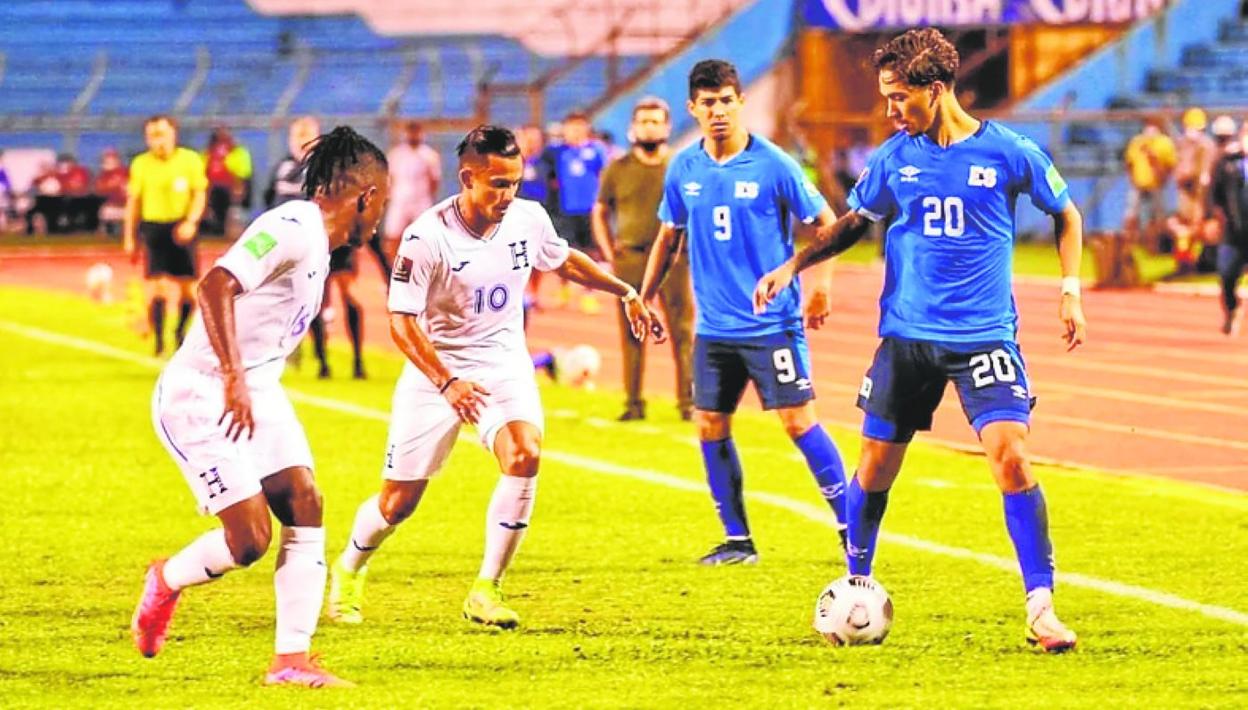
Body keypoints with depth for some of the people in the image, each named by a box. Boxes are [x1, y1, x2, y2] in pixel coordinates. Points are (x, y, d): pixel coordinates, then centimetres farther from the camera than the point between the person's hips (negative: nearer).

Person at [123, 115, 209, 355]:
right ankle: (159, 342, -1)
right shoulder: (141, 164, 4)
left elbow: (200, 194, 1)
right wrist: (129, 238, 7)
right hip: (153, 226, 0)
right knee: (156, 288, -9)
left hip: (181, 228, 0)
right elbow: (133, 201, 8)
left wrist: (190, 222, -16)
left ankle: (181, 331, 26)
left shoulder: (190, 160, 1)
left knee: (188, 288, 2)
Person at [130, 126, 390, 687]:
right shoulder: (292, 229, -19)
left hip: (256, 394, 10)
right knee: (249, 540, -11)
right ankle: (167, 581, 19)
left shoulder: (316, 244, 13)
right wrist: (234, 379, -32)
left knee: (304, 504, -4)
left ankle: (291, 660, -1)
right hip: (201, 396, -10)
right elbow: (216, 286, -29)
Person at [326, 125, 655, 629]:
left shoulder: (529, 219, -6)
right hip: (435, 369, -3)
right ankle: (349, 569, 34)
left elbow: (564, 262, 16)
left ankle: (486, 591, -15)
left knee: (525, 455, -25)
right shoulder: (427, 237, -21)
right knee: (399, 500, 1)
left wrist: (625, 292, 19)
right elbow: (402, 322, -20)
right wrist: (447, 383, -31)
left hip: (503, 365, 3)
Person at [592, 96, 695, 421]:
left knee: (683, 332, -4)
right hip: (630, 259, 1)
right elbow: (600, 214, 17)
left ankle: (688, 402, 1)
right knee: (631, 333, 3)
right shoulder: (618, 170, 8)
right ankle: (633, 403, 8)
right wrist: (609, 253, 6)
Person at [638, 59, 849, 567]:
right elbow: (668, 238, 18)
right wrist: (643, 298, 14)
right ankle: (737, 540, 16)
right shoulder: (684, 169, 5)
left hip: (773, 323, -5)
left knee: (798, 420, -8)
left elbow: (824, 224, -3)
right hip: (713, 328, 5)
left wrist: (820, 285, -14)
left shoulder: (773, 165, -9)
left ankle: (851, 525, 1)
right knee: (710, 426, 5)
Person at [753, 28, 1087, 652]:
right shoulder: (895, 157, 2)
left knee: (1011, 458, -17)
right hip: (905, 336, 3)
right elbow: (855, 221, 19)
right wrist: (793, 266, 8)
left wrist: (1070, 291, 1)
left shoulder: (1007, 152, -6)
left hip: (985, 336, -3)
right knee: (875, 465, 7)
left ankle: (1041, 609, -11)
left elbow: (1065, 214, 9)